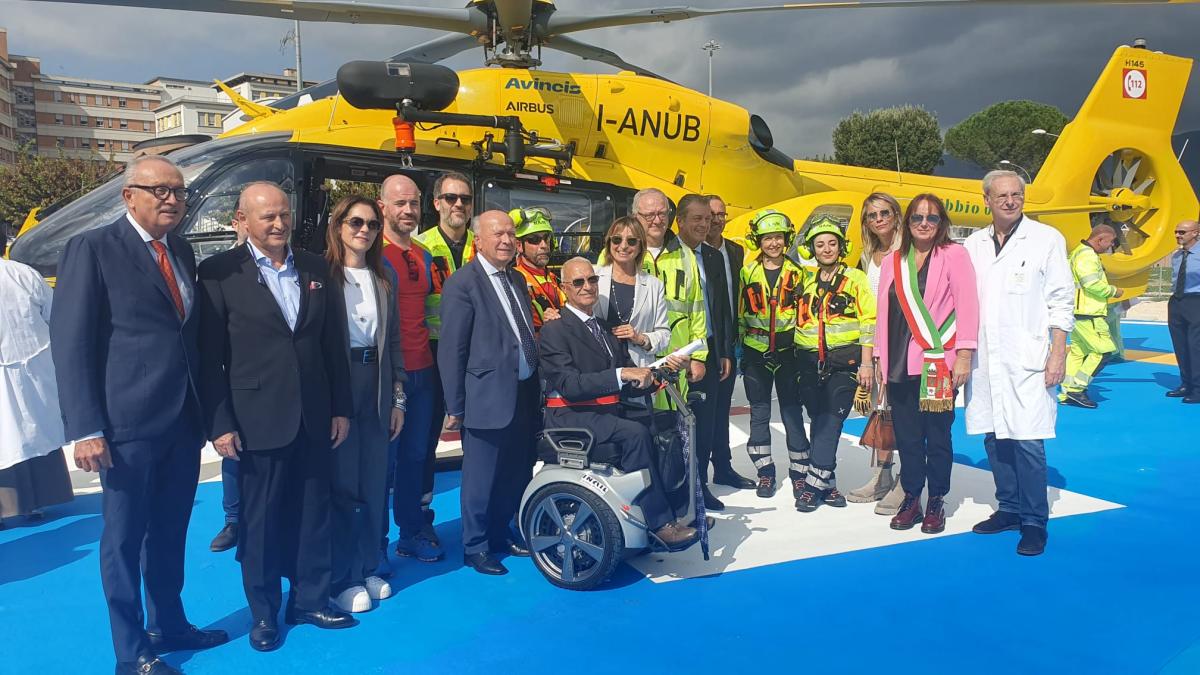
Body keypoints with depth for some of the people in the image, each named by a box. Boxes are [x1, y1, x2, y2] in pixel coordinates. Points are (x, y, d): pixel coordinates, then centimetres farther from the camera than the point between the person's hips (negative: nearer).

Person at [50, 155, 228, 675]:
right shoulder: (93, 249, -7)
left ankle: (168, 625, 35)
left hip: (183, 421, 6)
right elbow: (70, 343, -11)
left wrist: (205, 408, 11)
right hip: (128, 423, -6)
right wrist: (86, 429, -16)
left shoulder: (182, 252, 12)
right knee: (124, 538, 7)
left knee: (170, 533, 18)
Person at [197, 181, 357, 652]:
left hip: (314, 416, 4)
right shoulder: (220, 273, -5)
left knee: (313, 513, 13)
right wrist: (219, 423, -9)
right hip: (257, 419, -4)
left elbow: (334, 343, 9)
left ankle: (310, 600, 29)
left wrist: (341, 407, 7)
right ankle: (263, 612, 25)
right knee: (260, 520, 9)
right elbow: (209, 356, -6)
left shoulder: (316, 269, 7)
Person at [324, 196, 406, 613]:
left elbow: (394, 339, 11)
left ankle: (368, 567, 27)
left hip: (377, 387, 5)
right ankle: (342, 579, 16)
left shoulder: (385, 276, 10)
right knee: (342, 483, 3)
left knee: (375, 481, 11)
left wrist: (398, 398, 9)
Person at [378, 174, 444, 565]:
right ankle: (375, 545, 14)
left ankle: (412, 533, 28)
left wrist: (429, 356, 14)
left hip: (422, 370, 7)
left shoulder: (425, 255, 12)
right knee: (382, 459, 2)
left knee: (416, 454, 15)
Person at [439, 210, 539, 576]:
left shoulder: (516, 280, 13)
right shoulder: (463, 283, -10)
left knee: (515, 474, 16)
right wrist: (455, 406, -11)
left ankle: (500, 534, 33)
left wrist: (538, 386, 14)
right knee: (481, 478, 4)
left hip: (525, 394, 7)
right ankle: (475, 546, 21)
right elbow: (451, 350, -11)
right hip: (488, 397, -7)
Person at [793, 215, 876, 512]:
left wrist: (866, 364, -9)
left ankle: (813, 484, -7)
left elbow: (868, 322, -3)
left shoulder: (855, 278, 1)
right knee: (819, 421, 5)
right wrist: (798, 362, 14)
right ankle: (827, 483, 13)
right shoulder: (806, 282, 14)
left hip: (844, 361, -4)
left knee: (831, 421, -9)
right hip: (811, 362, 4)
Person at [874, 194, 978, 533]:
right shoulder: (892, 261, 12)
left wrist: (963, 356, -10)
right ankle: (911, 499, 20)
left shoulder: (954, 254, -1)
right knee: (906, 436, 8)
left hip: (938, 364, -4)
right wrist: (879, 358, 11)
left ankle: (936, 502, 18)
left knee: (937, 436, 4)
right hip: (900, 365, 4)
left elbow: (967, 306, -5)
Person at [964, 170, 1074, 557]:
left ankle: (1034, 522, 5)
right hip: (985, 361, 4)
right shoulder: (974, 245, 12)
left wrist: (1058, 355, -7)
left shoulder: (1046, 239, 2)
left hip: (1027, 361, -4)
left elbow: (1061, 302, 0)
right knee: (994, 438, 8)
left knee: (1027, 441, -6)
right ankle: (1009, 509, 23)